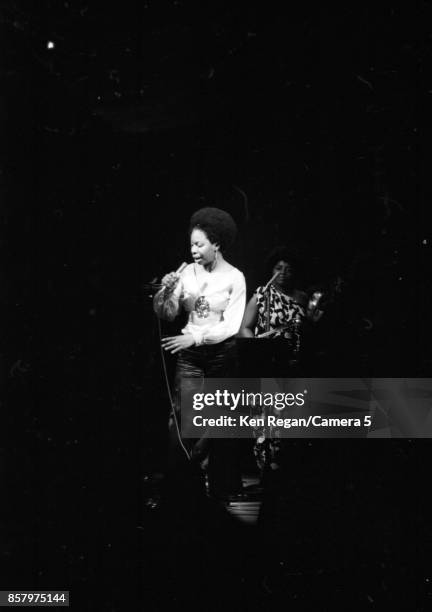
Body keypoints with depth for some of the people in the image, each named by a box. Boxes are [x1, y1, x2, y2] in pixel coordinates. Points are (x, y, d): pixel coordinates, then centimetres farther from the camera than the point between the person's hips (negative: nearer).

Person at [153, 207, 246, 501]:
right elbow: (167, 314, 1)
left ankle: (224, 487, 22)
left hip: (221, 352, -2)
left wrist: (194, 337, -22)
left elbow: (232, 325, -14)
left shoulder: (234, 277, -8)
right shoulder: (187, 272, 1)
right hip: (189, 351, 3)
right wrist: (166, 291, -18)